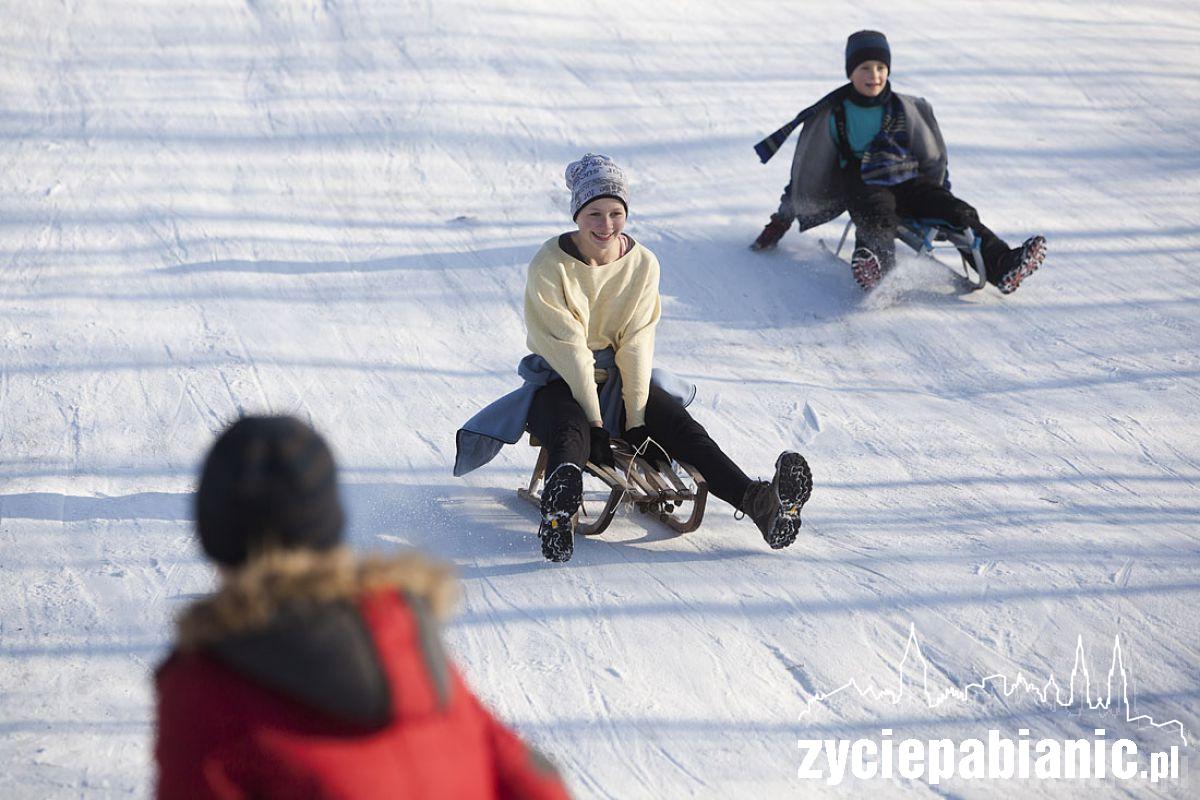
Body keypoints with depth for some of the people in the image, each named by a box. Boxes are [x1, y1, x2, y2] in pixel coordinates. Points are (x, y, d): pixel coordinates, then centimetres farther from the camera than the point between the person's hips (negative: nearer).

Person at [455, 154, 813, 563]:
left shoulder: (643, 264, -2)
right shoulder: (549, 266, -14)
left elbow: (636, 345, -5)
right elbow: (569, 349, -16)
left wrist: (636, 419, -14)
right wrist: (596, 422, -20)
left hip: (619, 377, 5)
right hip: (559, 380, -4)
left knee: (684, 430, -19)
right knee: (572, 436, -37)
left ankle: (757, 500, -38)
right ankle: (558, 514, -68)